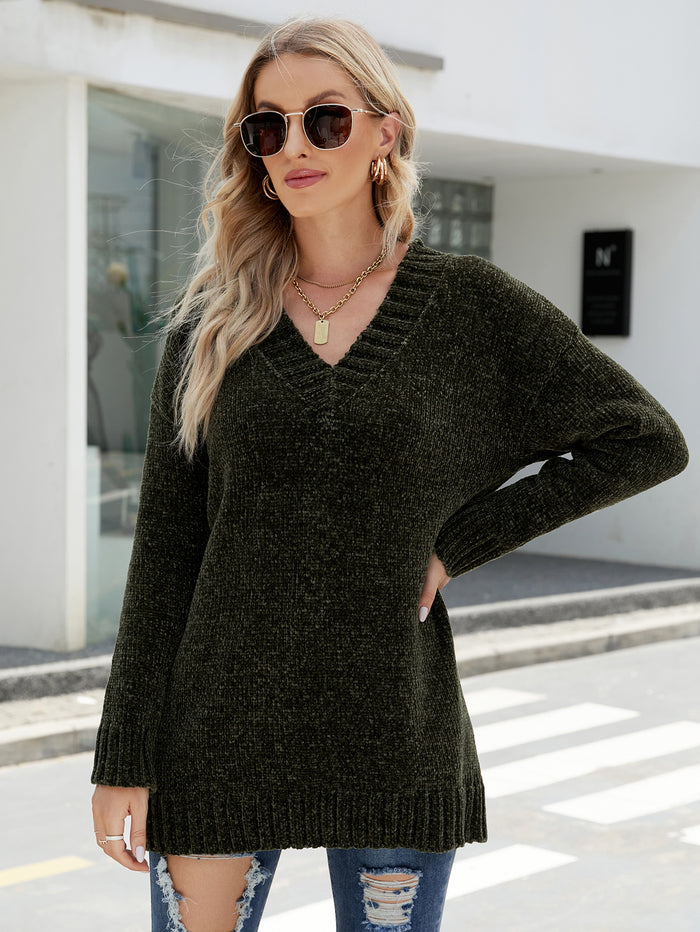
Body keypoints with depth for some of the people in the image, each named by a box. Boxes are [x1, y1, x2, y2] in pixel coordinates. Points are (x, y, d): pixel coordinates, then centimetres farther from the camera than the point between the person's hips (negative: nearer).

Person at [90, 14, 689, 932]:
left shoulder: (470, 304, 0)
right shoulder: (212, 325, 3)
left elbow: (647, 440, 2)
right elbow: (164, 550, 2)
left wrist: (458, 542, -4)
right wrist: (124, 758, -1)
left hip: (395, 733, 0)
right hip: (223, 728, 1)